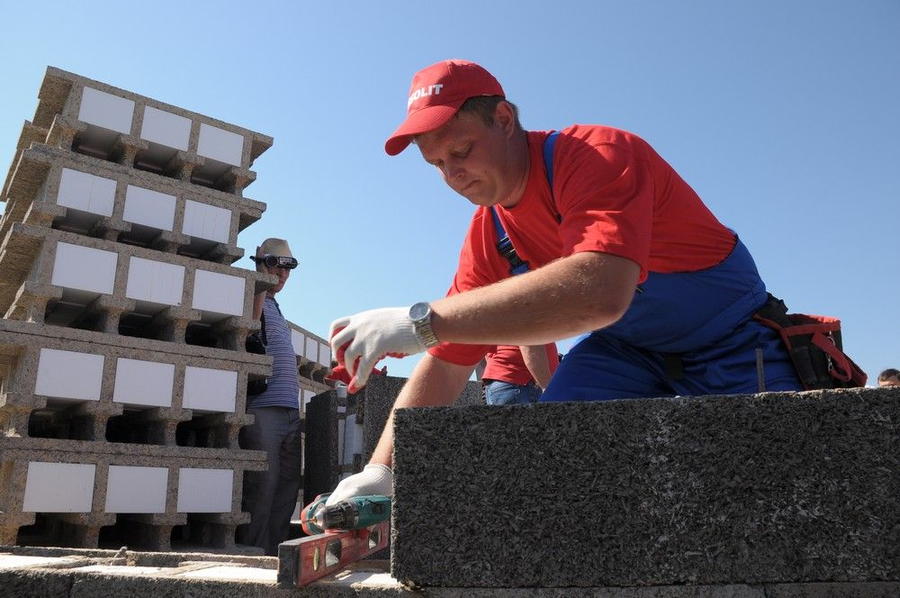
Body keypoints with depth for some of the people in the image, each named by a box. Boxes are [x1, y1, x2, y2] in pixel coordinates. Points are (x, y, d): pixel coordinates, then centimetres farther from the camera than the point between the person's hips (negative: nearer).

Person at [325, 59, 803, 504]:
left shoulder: (599, 155, -27)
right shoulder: (488, 235, -6)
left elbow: (599, 292, -47)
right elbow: (443, 365, -5)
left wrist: (423, 320, -49)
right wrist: (378, 471, -16)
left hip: (735, 347, -4)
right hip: (631, 351, 5)